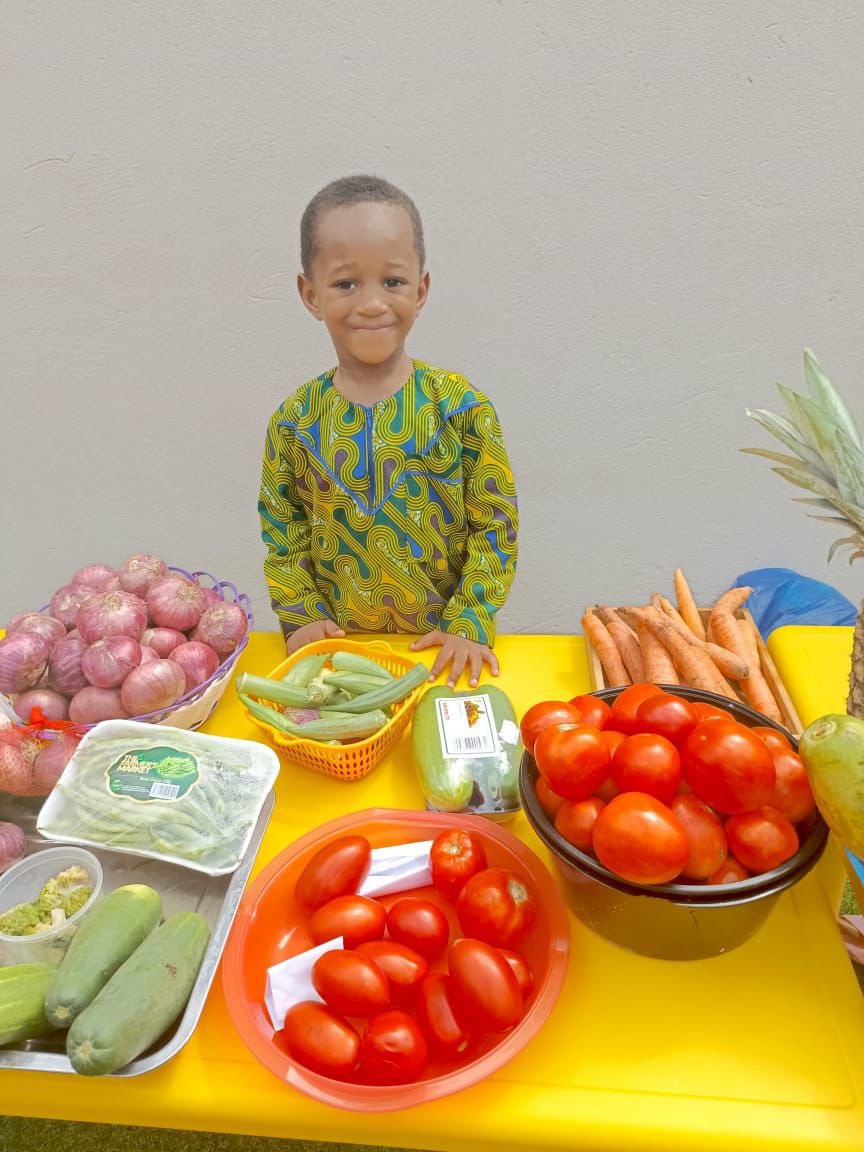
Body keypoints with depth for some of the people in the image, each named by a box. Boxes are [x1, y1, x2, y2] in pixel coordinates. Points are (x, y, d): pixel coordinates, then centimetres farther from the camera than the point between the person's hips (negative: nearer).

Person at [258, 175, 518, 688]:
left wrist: (469, 624, -13)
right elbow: (283, 529, 3)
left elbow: (496, 524, -8)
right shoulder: (295, 420, -5)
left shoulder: (462, 407, -11)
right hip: (337, 645, 2)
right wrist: (303, 616, -6)